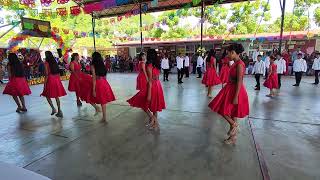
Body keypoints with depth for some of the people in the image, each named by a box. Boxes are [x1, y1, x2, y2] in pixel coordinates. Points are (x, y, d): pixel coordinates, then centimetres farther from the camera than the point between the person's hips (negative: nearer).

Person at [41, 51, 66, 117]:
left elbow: (47, 74, -12)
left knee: (47, 95, 11)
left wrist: (45, 83, -9)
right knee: (57, 96, 9)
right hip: (57, 80, 5)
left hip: (50, 80, -5)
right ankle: (59, 111, 9)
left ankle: (53, 108, -1)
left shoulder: (46, 63, -8)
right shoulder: (55, 62, 8)